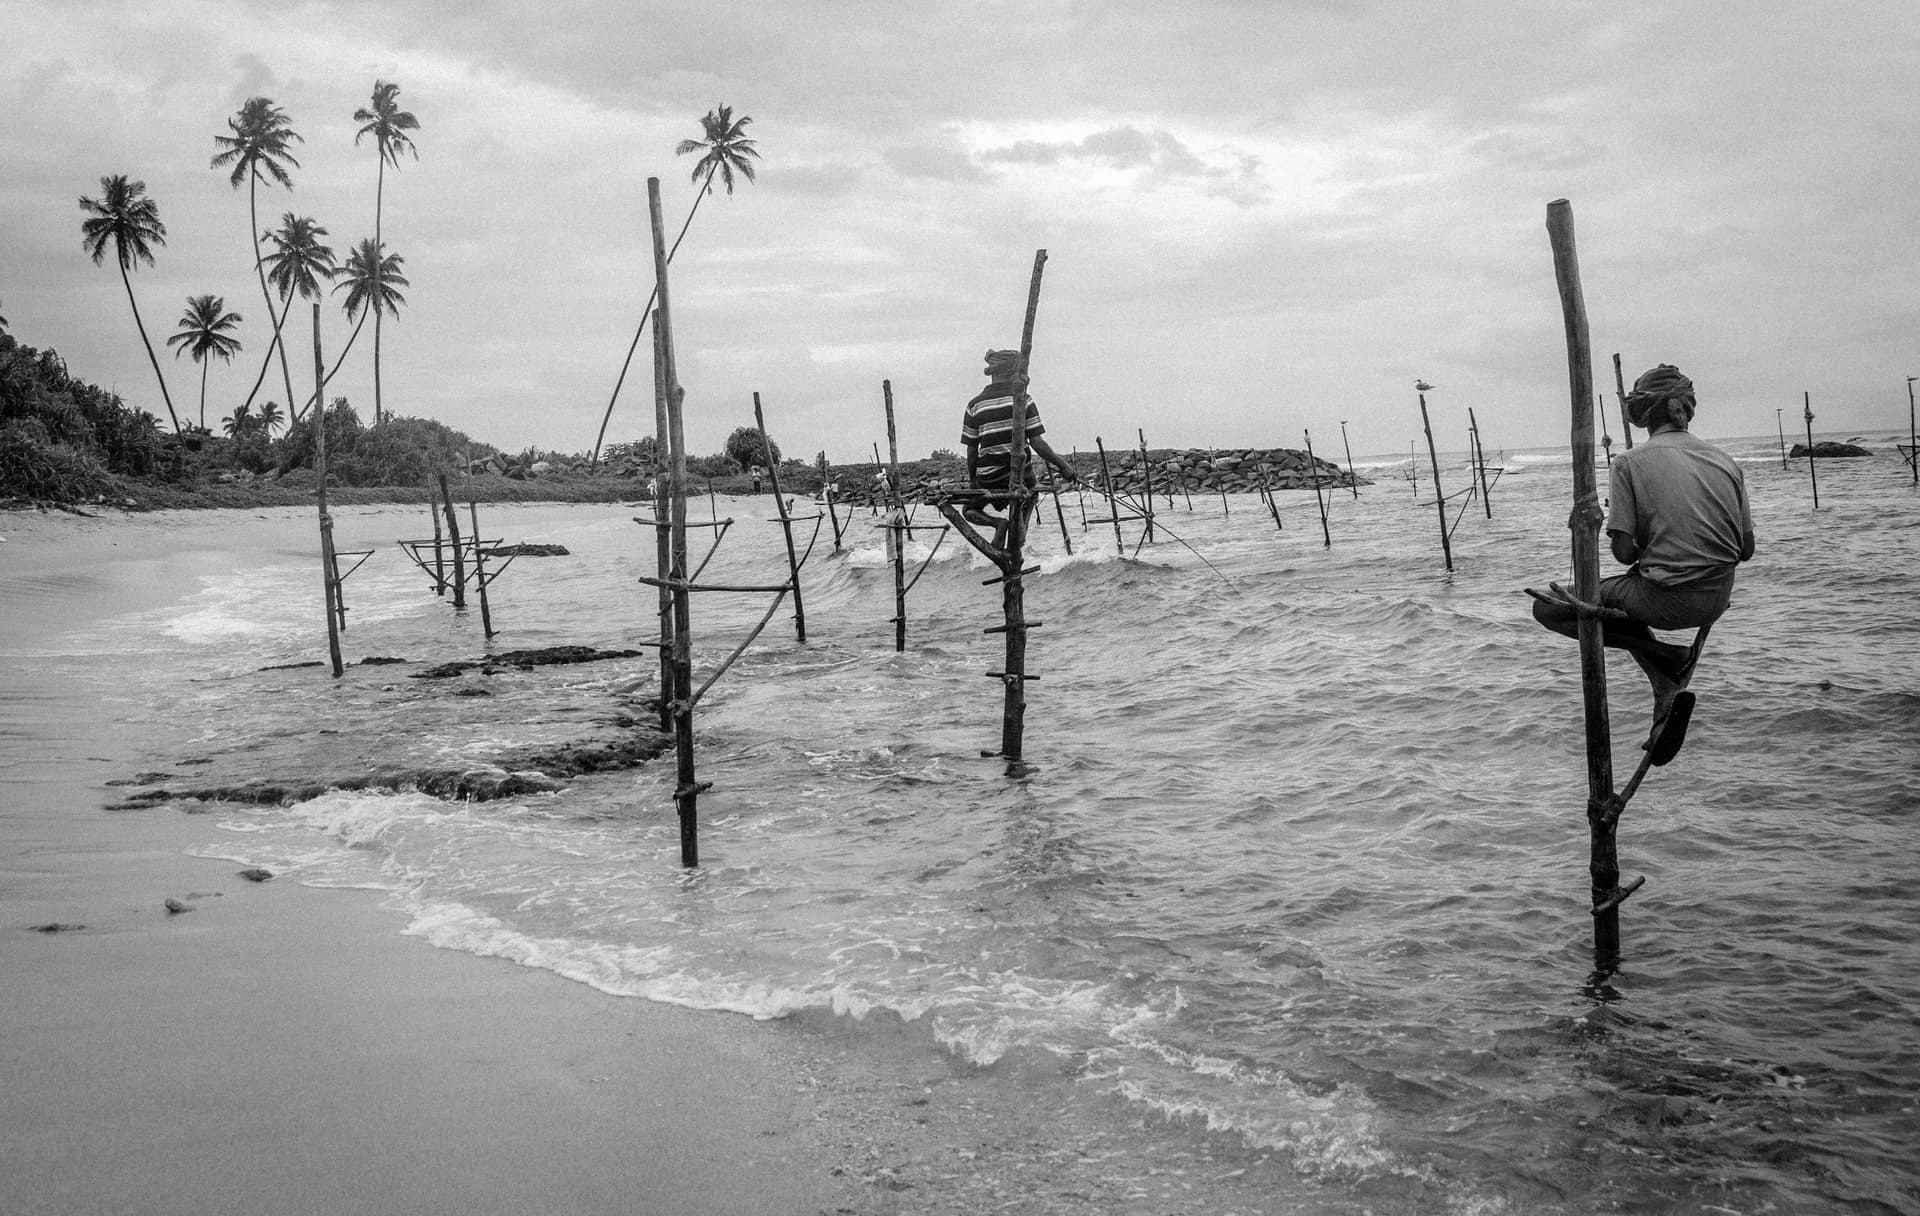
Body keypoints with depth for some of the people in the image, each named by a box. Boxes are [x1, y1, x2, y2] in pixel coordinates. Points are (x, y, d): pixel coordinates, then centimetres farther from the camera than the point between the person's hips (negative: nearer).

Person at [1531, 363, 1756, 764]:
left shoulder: (1630, 464, -7)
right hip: (1716, 601, 6)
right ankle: (1668, 695, 21)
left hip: (1666, 599, -6)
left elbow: (1624, 552, -13)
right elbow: (1746, 550, 9)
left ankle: (1666, 660, 0)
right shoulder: (1725, 461, 6)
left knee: (1547, 608, 7)